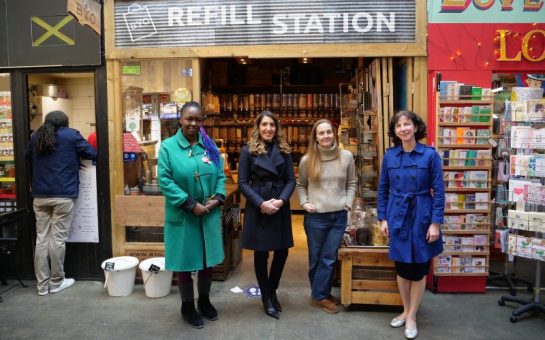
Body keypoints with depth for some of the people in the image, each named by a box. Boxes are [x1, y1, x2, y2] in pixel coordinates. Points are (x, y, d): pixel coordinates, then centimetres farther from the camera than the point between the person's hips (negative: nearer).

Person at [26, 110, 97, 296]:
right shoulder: (71, 135, -3)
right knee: (58, 239, 1)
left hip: (40, 196, 5)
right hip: (63, 195, -5)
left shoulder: (35, 137, 12)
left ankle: (42, 284, 11)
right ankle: (56, 282, 11)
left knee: (41, 239, 7)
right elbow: (92, 154, 3)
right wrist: (75, 154, 23)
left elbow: (28, 158, 27)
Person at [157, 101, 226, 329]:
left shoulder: (210, 146, 5)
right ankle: (187, 306, 28)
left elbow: (220, 175, 7)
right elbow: (165, 181, -14)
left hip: (209, 215, 4)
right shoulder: (168, 146, -7)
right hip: (182, 216, -4)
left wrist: (218, 198, -11)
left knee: (208, 259, 15)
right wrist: (190, 204, -18)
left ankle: (204, 300, 36)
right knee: (185, 261, 9)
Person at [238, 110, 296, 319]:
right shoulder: (248, 150, -1)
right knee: (261, 253, 5)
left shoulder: (283, 150, 7)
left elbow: (291, 180, 4)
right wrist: (261, 203, -16)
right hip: (258, 208, -3)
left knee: (282, 252, 5)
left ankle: (272, 292, 28)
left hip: (280, 207, 3)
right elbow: (243, 182, -4)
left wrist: (281, 200, -13)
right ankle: (266, 297, 23)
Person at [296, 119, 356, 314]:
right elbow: (301, 185, 9)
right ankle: (319, 296, 23)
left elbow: (351, 183, 11)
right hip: (316, 216, -1)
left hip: (339, 216, 2)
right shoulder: (307, 160, -4)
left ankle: (321, 294, 22)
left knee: (329, 258, 7)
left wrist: (348, 202, -2)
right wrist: (304, 203, -6)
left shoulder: (346, 157, 0)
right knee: (316, 258, 9)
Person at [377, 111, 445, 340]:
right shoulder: (389, 156, 1)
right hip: (397, 216, 3)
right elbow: (383, 189, 7)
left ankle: (412, 316, 21)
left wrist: (435, 223, -11)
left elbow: (438, 191, -7)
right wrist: (383, 218, 3)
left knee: (419, 267, 6)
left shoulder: (430, 154, -7)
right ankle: (405, 310, 31)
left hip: (421, 216, -2)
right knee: (401, 266, 12)